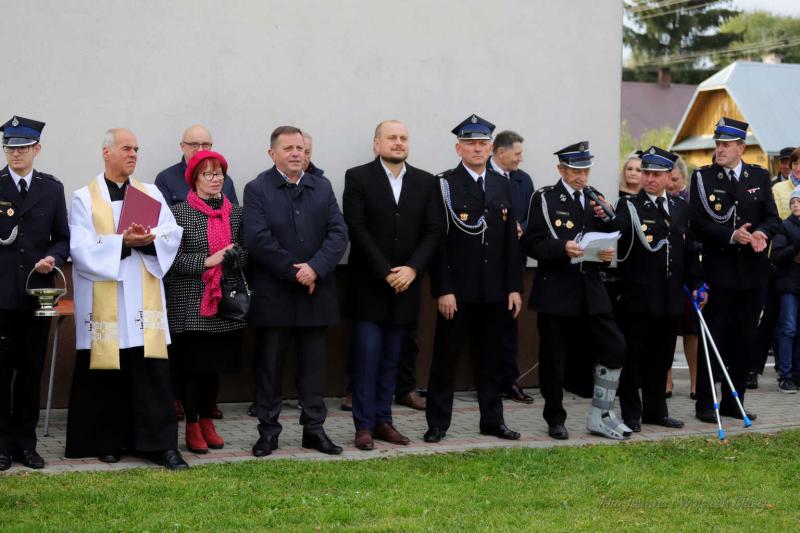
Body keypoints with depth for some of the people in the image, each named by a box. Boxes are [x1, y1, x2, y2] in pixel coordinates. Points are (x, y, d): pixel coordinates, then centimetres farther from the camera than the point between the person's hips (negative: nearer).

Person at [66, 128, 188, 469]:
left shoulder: (151, 194, 13)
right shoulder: (84, 198, 3)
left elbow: (173, 235, 4)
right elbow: (81, 248, -8)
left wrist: (150, 241, -16)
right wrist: (122, 242, -19)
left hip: (144, 299, 2)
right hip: (103, 300, -2)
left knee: (152, 371, -3)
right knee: (107, 375, 2)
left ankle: (160, 443, -2)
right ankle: (109, 442, 14)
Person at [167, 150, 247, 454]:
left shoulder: (234, 212, 10)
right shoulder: (179, 213, -3)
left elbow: (245, 255, 11)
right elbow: (173, 258, -9)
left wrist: (232, 255, -11)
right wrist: (206, 261, -17)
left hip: (225, 303, 4)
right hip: (191, 304, -4)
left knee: (216, 365, 10)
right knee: (193, 366, 0)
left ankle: (207, 422, 21)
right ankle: (192, 427, 9)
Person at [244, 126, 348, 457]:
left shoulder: (322, 187, 9)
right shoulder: (257, 189, -2)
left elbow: (338, 233, 0)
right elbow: (258, 239, -13)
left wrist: (315, 267, -15)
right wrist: (294, 272, -14)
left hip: (316, 292, 3)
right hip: (273, 295, -3)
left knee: (314, 363, 9)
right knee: (270, 364, 4)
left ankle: (314, 429, 17)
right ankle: (268, 430, 13)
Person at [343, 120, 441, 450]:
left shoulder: (424, 182, 9)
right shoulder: (358, 178, -2)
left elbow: (432, 231, 5)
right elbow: (357, 230, -9)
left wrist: (412, 268, -10)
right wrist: (385, 273, -14)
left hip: (405, 285, 4)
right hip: (368, 286, -3)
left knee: (391, 359, 9)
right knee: (366, 357, -4)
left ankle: (383, 420, 15)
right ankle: (364, 425, 2)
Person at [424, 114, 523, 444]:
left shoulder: (502, 186, 11)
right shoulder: (444, 185, -4)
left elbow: (511, 240, 11)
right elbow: (438, 240, -9)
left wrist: (515, 287, 6)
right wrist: (443, 290, -15)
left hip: (493, 290, 5)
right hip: (457, 289, -5)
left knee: (489, 358, 12)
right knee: (446, 357, 3)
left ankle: (492, 419, 21)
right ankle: (438, 423, 9)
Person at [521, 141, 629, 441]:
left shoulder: (595, 198, 14)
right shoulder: (544, 199, -1)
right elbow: (531, 244, -7)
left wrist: (605, 218, -5)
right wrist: (562, 248, -22)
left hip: (590, 290, 4)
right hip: (556, 290, -4)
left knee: (614, 348, -2)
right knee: (554, 357, 2)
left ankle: (600, 416, 10)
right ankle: (555, 419, 19)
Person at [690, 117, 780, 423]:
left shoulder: (759, 177, 8)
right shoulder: (703, 177, -1)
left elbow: (773, 219, 6)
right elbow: (698, 224, -8)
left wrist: (761, 233, -16)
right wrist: (732, 235, -20)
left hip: (752, 272, 3)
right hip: (718, 270, -3)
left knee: (744, 340, 8)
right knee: (713, 338, 0)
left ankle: (733, 401, 18)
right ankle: (705, 404, 7)